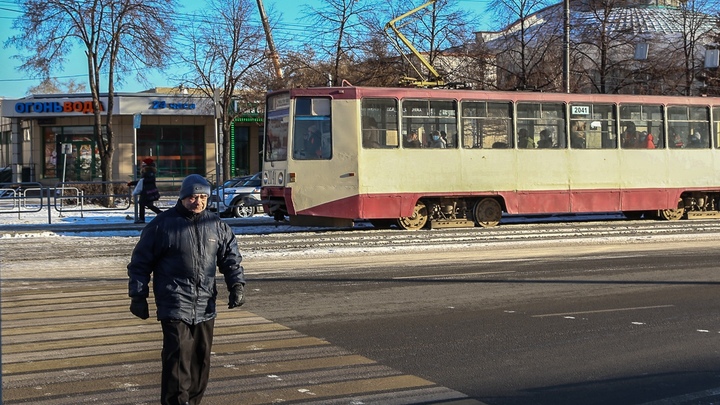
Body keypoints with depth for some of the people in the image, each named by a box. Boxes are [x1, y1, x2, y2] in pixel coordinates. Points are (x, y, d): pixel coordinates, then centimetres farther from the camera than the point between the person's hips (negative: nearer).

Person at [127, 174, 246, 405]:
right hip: (174, 308, -5)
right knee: (178, 359, -14)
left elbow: (231, 258, 16)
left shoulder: (217, 226, 9)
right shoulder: (163, 224, -3)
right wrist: (138, 296, -1)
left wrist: (236, 284, 0)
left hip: (205, 308, 5)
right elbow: (140, 262, 1)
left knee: (201, 360, 12)